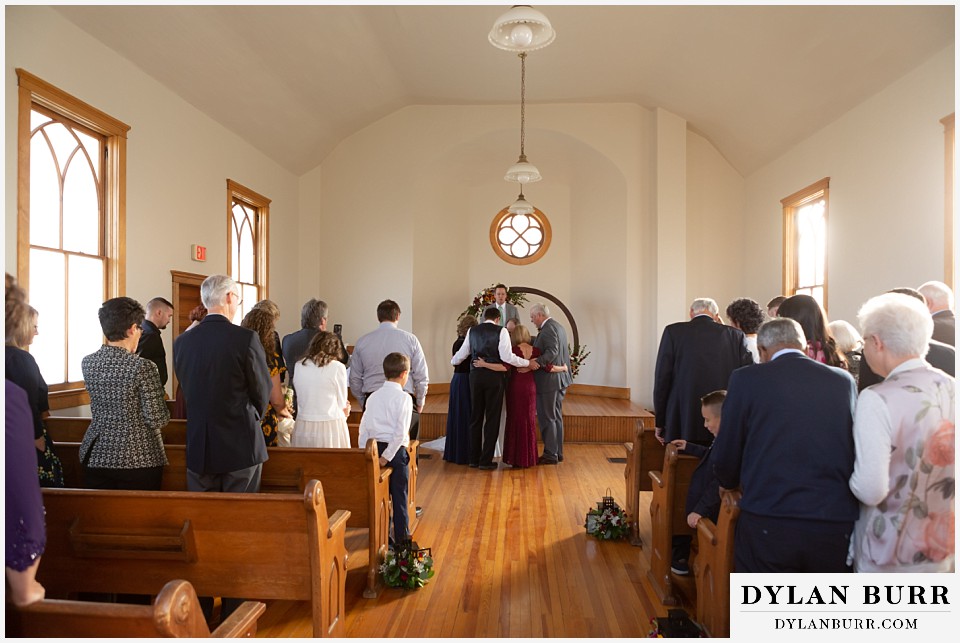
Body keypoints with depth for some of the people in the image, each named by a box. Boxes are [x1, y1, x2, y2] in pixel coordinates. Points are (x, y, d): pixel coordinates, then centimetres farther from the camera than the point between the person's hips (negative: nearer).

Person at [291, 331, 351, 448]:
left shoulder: (299, 366, 3)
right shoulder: (338, 367, -8)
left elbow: (301, 399, 9)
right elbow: (342, 404, -2)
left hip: (303, 428, 4)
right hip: (331, 428, -4)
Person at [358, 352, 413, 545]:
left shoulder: (373, 397, 5)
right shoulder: (404, 398, -11)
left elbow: (364, 427, 4)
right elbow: (401, 432, -18)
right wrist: (387, 456, -12)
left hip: (375, 448, 5)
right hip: (396, 450, -5)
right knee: (399, 495, 8)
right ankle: (401, 537, 18)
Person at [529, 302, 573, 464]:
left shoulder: (548, 328, -15)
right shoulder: (557, 326, 16)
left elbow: (552, 351, -26)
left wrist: (537, 362, -33)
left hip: (549, 380, -10)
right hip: (560, 379, 10)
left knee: (547, 418, -2)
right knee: (556, 417, 16)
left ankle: (550, 454, 4)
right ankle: (557, 452, 24)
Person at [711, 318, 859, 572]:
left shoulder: (746, 379, -5)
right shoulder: (844, 381, 5)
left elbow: (725, 458, 0)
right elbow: (856, 451, 12)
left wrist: (730, 483, 22)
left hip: (767, 526, -3)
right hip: (837, 527, 4)